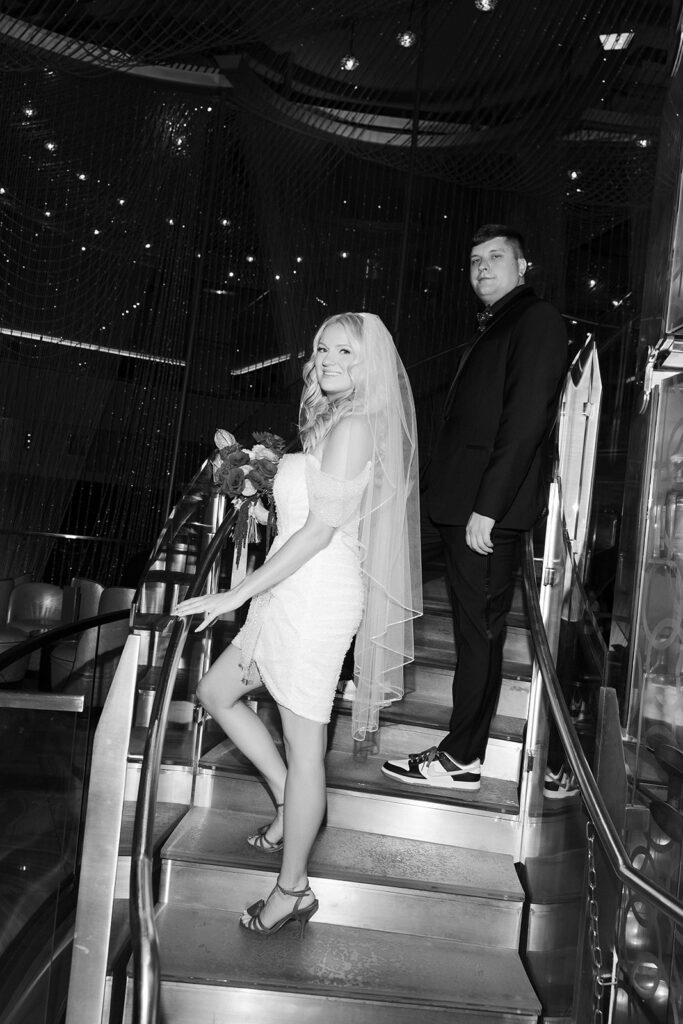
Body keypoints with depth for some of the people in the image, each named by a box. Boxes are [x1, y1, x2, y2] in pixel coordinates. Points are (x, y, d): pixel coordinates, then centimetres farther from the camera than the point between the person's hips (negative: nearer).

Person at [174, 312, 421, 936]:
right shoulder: (331, 423, 16)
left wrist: (239, 594, -18)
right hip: (297, 594, 10)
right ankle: (290, 804, 29)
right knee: (216, 691, 19)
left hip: (317, 593, -10)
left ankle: (293, 891, 15)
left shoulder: (353, 427, -13)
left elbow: (321, 528, -20)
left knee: (304, 743, 0)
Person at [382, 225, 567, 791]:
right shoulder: (489, 329, 23)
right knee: (475, 630, 12)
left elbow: (526, 420, -16)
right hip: (464, 506, 9)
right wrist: (462, 505, 11)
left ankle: (461, 760, 8)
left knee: (479, 630, -2)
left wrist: (487, 508, -20)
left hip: (489, 510, -9)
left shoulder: (538, 320, -5)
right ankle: (464, 749, 21)